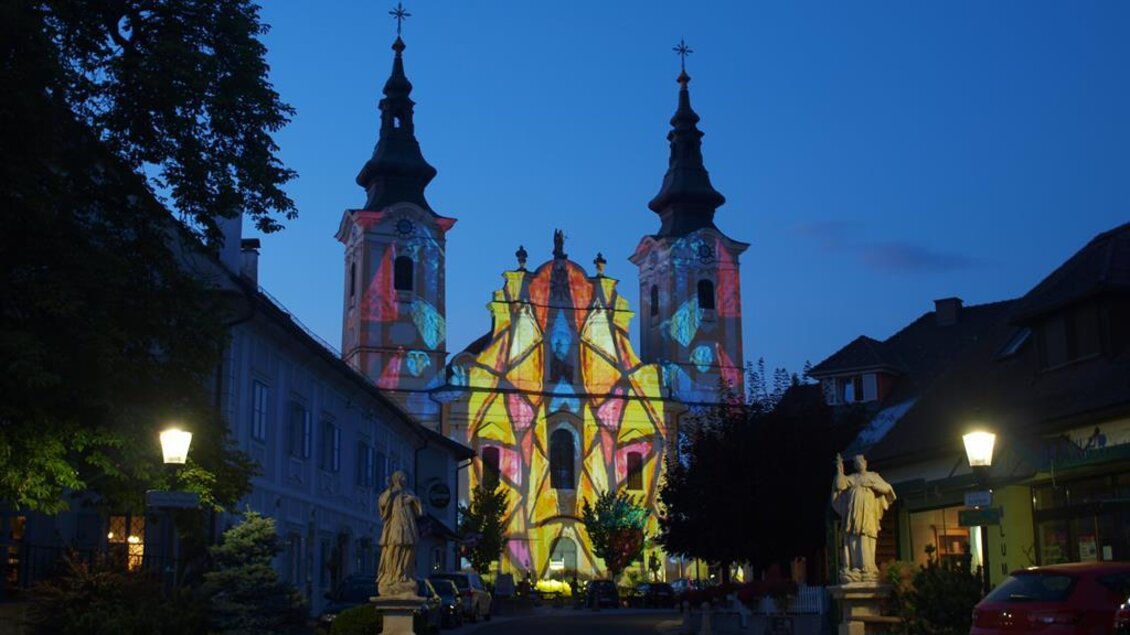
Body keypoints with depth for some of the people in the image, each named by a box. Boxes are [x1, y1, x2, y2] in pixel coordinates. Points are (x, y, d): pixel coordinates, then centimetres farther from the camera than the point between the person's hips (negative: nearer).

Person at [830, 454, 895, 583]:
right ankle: (853, 571, -10)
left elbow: (886, 488, 6)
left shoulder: (873, 476, 17)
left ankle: (868, 571, -11)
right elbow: (839, 485, 0)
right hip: (853, 514, 1)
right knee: (852, 542, -7)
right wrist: (839, 469, -2)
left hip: (867, 515, -1)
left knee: (866, 543, -9)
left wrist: (870, 484, -3)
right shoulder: (850, 478, 17)